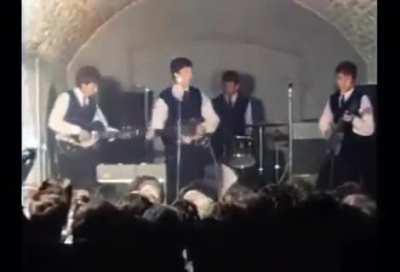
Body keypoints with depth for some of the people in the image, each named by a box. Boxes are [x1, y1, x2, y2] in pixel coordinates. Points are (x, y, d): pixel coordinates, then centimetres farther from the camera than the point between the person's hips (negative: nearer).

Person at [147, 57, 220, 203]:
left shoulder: (198, 95, 9)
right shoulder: (164, 98, -5)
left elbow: (213, 120, 9)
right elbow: (156, 128, -9)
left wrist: (203, 128, -11)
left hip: (197, 150, 4)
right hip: (175, 151, -4)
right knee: (176, 190, -3)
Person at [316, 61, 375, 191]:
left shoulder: (362, 99, -8)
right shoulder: (333, 99, 12)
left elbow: (369, 129, -15)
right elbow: (324, 122, 19)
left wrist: (353, 119, -30)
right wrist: (330, 133, -1)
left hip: (356, 151, -6)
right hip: (337, 150, 6)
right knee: (323, 187, 4)